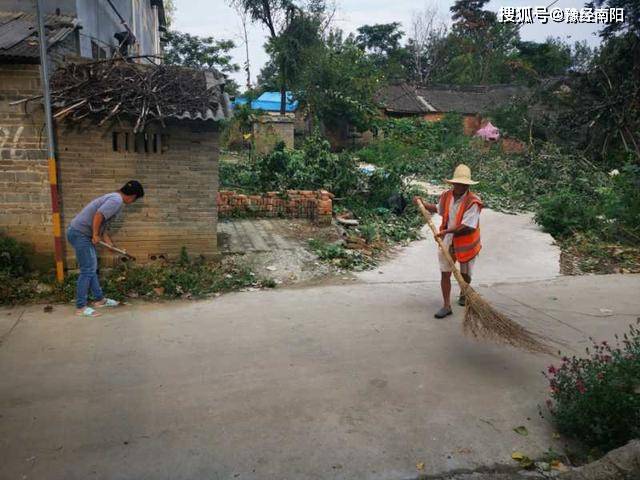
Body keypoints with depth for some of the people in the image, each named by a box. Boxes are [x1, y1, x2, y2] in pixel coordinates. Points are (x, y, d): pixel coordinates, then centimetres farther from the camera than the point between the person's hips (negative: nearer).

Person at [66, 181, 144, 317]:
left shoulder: (114, 198, 17)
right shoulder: (117, 200, -15)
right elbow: (98, 216, -27)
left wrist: (108, 240, 26)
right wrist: (96, 235, -15)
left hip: (80, 232, 10)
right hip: (80, 234, -10)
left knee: (92, 268, 16)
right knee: (87, 271, -5)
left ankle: (99, 299, 26)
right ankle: (80, 307, 1)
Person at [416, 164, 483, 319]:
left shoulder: (473, 202, -21)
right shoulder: (446, 196, -2)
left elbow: (466, 226, -26)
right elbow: (438, 209, 21)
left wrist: (446, 231, -28)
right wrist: (423, 204, 10)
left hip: (466, 244, -4)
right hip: (446, 242, 4)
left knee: (465, 274, 17)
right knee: (445, 274, 1)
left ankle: (463, 295, 46)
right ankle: (446, 306, 9)